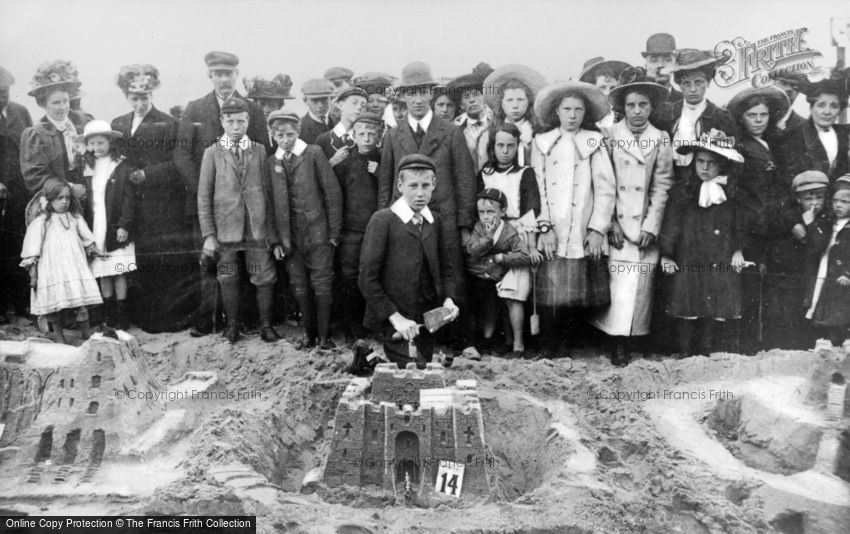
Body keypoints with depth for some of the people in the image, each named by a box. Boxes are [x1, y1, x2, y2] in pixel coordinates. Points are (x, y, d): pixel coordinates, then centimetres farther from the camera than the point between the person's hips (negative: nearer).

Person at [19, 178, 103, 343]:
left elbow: (87, 239, 23)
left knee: (82, 302, -5)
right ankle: (57, 333, 16)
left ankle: (86, 333, 4)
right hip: (53, 270, -3)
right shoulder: (41, 222, 1)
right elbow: (32, 250, 0)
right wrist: (33, 274, -3)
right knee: (55, 302, 0)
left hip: (76, 267, 3)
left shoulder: (75, 218, 13)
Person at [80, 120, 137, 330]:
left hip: (117, 229, -4)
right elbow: (84, 200, 11)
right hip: (95, 230, 4)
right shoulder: (87, 169, 11)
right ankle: (108, 316, 14)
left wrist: (124, 225, -13)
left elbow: (129, 199, -6)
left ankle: (122, 317, 5)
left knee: (119, 273, -3)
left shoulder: (123, 167, -2)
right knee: (103, 275, 6)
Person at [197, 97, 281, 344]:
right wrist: (208, 235, -4)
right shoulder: (212, 153, 4)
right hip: (226, 229, 0)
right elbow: (204, 196, 3)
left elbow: (268, 193, 6)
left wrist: (274, 236, 2)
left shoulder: (260, 151, 7)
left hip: (257, 228, 1)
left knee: (265, 279, 1)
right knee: (228, 280, 7)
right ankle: (232, 326, 22)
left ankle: (266, 325, 15)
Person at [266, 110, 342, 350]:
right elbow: (271, 201, 9)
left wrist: (334, 231, -6)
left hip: (317, 231, -3)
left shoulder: (314, 153, -2)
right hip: (290, 235, 3)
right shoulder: (271, 162, 8)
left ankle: (324, 336, 10)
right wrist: (275, 238, 4)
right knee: (299, 287, 8)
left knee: (321, 285, 0)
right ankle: (308, 334, 19)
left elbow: (332, 192, -3)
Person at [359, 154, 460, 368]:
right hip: (397, 326, -5)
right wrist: (395, 317, -16)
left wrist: (448, 298, -2)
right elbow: (368, 278, -11)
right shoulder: (382, 220, -8)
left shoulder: (434, 221, 9)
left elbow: (446, 267, 16)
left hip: (428, 322, 6)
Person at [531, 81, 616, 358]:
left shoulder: (594, 142, 9)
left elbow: (606, 189, 3)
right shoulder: (541, 143, 12)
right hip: (551, 237, 0)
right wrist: (544, 227, -3)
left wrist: (598, 229, -4)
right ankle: (548, 355, 3)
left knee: (580, 298, -3)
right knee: (550, 299, -5)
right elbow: (538, 187, 6)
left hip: (584, 237, 0)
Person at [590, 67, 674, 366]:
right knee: (617, 284, -6)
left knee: (639, 287, 1)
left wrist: (650, 227, -5)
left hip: (645, 227, 1)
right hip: (615, 225, -1)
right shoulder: (610, 136, 1)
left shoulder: (661, 140, 5)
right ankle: (616, 344, 3)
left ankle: (629, 342, 13)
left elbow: (661, 186, 3)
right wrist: (610, 225, -8)